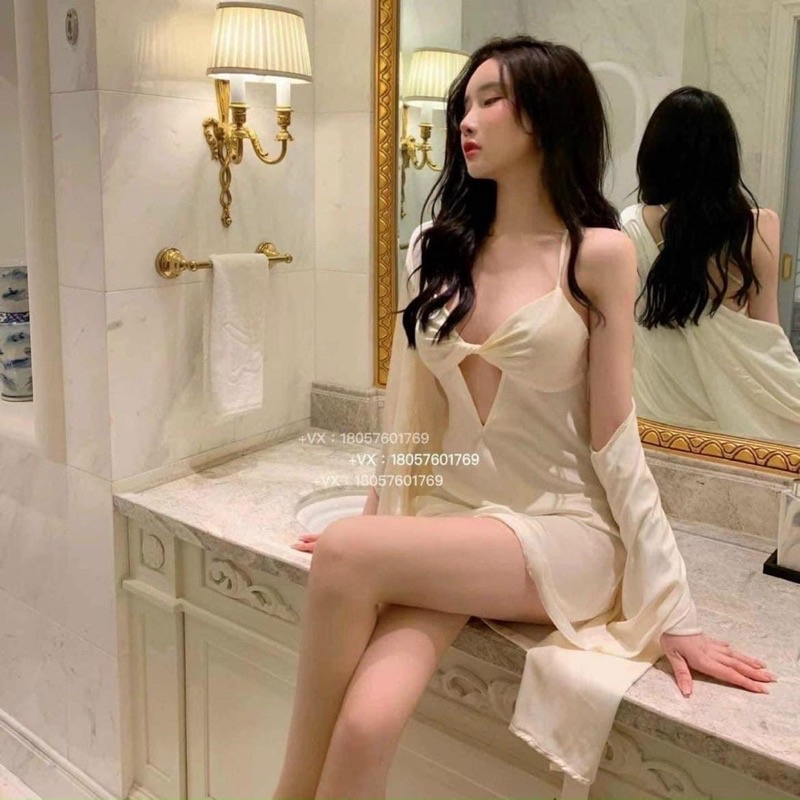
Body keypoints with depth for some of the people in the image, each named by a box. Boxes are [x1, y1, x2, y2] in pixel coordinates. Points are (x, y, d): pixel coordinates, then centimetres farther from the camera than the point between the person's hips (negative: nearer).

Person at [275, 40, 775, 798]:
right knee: (364, 725, -26)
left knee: (346, 555, -28)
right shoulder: (435, 248, 9)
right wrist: (380, 517, 17)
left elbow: (614, 443, -5)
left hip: (561, 534, -3)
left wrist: (671, 609, -7)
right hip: (447, 523, 4)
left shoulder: (599, 253, -5)